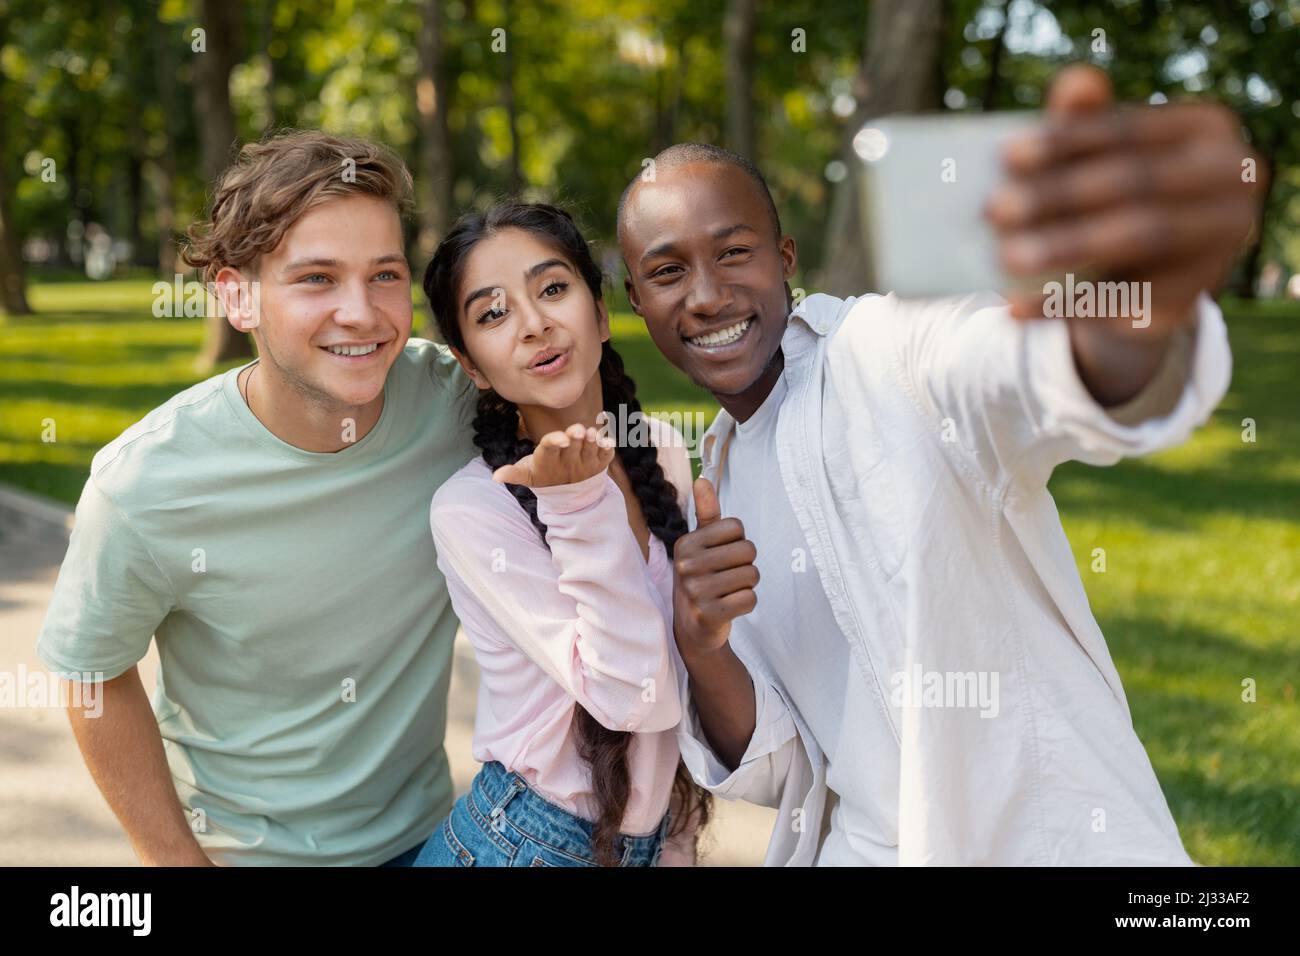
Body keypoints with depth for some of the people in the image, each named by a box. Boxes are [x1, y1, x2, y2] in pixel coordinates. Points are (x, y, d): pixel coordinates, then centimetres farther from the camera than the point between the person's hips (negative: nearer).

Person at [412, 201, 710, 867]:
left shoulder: (664, 449, -3)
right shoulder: (470, 509, -20)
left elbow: (680, 681, 4)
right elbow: (633, 694, -23)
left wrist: (680, 841, 8)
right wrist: (581, 501, -31)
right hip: (525, 844, -5)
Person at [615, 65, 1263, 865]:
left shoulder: (891, 351, -15)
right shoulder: (712, 488, 4)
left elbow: (1047, 378, -38)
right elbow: (772, 771, 4)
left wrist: (1133, 308, -60)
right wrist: (701, 652, -16)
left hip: (1049, 838, -5)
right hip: (852, 844, 5)